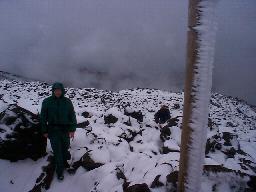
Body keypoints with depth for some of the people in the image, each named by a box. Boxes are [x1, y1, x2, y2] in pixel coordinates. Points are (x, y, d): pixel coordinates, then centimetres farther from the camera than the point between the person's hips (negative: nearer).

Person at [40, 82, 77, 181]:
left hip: (65, 130, 1)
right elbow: (43, 117, 0)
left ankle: (64, 162, 41)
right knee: (57, 151, 3)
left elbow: (72, 116, -1)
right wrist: (44, 131, 1)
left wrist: (72, 129, -6)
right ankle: (59, 171, 19)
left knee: (65, 148, 15)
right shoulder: (47, 102, -6)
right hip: (53, 131, -1)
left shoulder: (67, 102, -4)